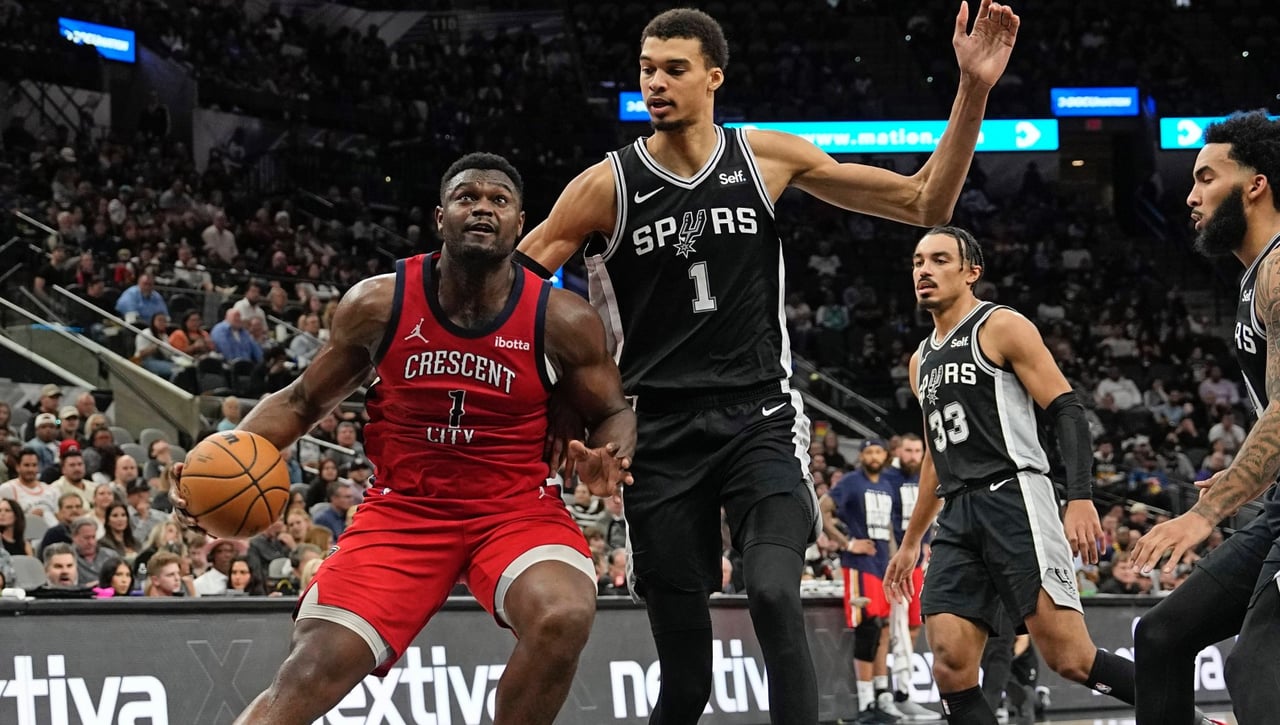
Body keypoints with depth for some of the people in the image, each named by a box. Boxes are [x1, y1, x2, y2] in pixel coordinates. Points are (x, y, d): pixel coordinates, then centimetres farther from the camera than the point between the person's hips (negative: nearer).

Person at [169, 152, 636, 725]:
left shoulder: (561, 321, -8)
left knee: (564, 616, -33)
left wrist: (608, 458, -17)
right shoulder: (379, 303, -6)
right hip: (404, 509, 1)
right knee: (309, 675, -15)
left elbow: (613, 414, 7)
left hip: (515, 507, -1)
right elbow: (303, 401, 7)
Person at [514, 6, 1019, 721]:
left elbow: (926, 204, 3)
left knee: (774, 594, -27)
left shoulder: (769, 160, 1)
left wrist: (974, 91, -8)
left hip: (760, 420, 0)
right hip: (661, 437, 0)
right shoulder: (608, 186, -2)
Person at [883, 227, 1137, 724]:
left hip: (1013, 499, -7)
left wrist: (1081, 498, -21)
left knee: (1069, 657, -17)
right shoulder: (922, 361, 24)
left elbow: (1067, 411, -8)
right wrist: (910, 542, 33)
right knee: (950, 668, -9)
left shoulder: (1002, 328, 0)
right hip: (958, 516, 7)